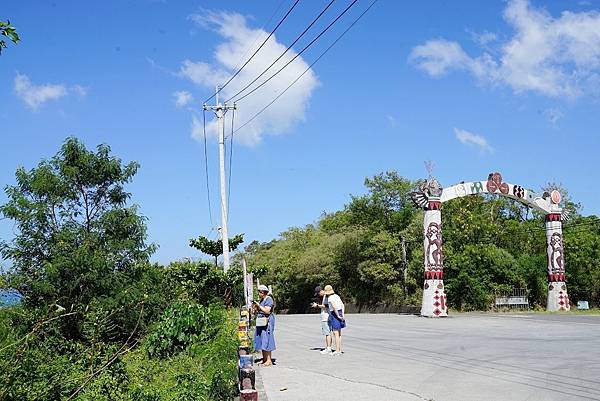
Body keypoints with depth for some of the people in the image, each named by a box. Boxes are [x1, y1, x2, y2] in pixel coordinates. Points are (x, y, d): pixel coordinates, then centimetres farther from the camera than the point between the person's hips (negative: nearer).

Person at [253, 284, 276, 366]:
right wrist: (256, 308, 3)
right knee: (261, 340, 8)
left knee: (266, 340, -10)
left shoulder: (269, 299, -10)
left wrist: (259, 306, -15)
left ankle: (269, 360, -8)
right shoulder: (262, 300, 17)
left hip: (267, 322, -10)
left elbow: (267, 311, -20)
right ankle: (264, 359, 13)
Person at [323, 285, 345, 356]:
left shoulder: (330, 298, -15)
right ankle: (340, 349, 22)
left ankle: (337, 351, -5)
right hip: (340, 313, 9)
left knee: (336, 334, -6)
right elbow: (342, 305, 7)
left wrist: (338, 316, -17)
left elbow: (334, 307, -26)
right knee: (339, 333, 16)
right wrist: (343, 315, 2)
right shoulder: (336, 296, 10)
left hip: (334, 315, -9)